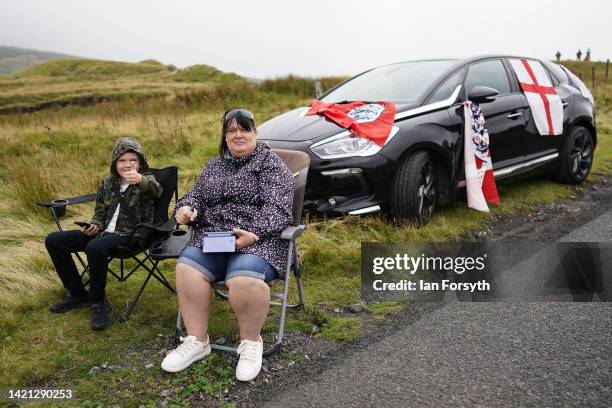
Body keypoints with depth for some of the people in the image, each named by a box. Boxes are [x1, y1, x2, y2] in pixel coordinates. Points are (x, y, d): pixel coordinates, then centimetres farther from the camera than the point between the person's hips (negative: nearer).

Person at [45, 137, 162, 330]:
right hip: (105, 232, 7)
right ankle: (77, 294, 8)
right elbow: (99, 213, 18)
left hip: (131, 235, -7)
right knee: (54, 241, -1)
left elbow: (157, 190, -28)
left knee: (95, 247, -37)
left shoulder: (146, 180, -3)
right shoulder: (107, 184, 12)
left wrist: (140, 180, -50)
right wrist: (94, 226, -6)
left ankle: (97, 301, -14)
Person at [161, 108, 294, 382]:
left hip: (258, 240, -5)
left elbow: (277, 207, -8)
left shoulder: (270, 162, 3)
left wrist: (254, 234, -23)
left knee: (244, 278, -35)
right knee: (186, 268, -25)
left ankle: (251, 343, -8)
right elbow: (196, 195, 23)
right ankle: (197, 341, -8)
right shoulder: (214, 165, 22)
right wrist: (185, 207, -2)